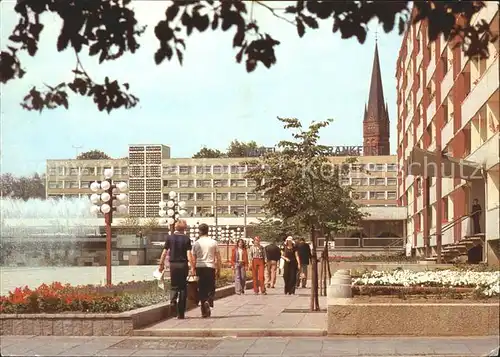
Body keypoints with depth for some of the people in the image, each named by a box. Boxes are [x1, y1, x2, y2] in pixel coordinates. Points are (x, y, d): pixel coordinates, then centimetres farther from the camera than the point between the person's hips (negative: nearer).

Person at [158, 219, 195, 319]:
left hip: (173, 264, 1)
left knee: (174, 286, 14)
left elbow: (164, 252, 0)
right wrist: (192, 267, -9)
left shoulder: (170, 238, 0)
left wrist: (161, 264, 10)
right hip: (183, 264, -1)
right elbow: (189, 254, -10)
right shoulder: (186, 239, -4)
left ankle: (173, 301, -16)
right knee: (183, 287, 7)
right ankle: (181, 313, 9)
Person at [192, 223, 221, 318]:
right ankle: (208, 301, -20)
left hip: (200, 267, 1)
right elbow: (218, 258, 2)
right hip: (210, 267, -1)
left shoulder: (196, 243, 3)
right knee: (211, 288, 10)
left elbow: (194, 259, 4)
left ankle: (204, 312, 6)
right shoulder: (213, 242, 2)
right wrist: (218, 270, 10)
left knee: (202, 289, 7)